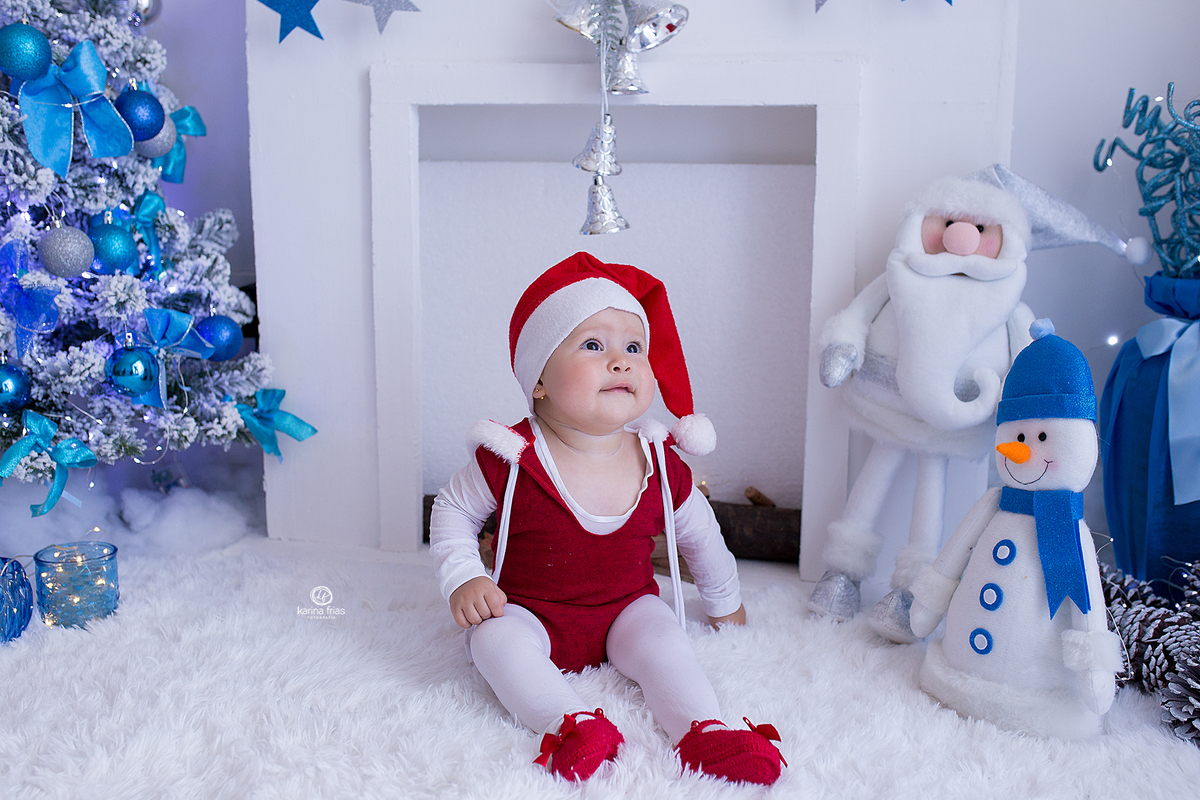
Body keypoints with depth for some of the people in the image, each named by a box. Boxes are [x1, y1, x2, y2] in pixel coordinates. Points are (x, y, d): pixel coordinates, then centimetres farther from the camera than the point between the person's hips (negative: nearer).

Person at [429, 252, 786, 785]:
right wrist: (463, 581, -15)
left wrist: (725, 602, 23)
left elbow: (700, 535, 11)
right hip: (529, 613, -2)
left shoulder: (660, 466, -8)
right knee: (496, 639, -30)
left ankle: (704, 732, -30)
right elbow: (452, 512, -1)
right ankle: (571, 724, -44)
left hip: (626, 611, 2)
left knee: (661, 636, -26)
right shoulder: (512, 460, -17)